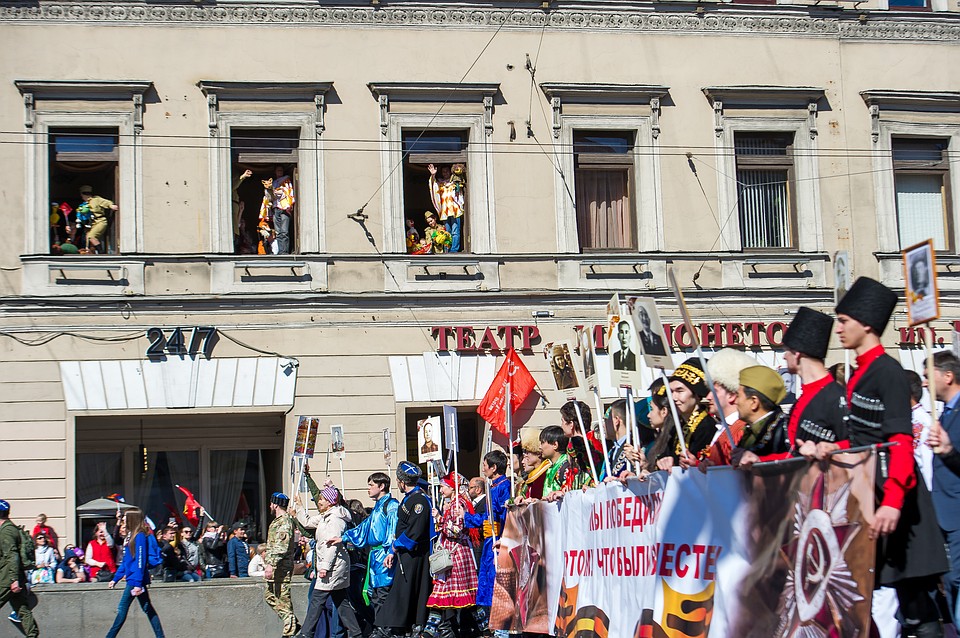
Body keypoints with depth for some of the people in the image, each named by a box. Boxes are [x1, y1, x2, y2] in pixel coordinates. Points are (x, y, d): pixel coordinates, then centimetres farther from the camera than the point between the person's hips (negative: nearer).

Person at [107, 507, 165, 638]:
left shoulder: (140, 536, -15)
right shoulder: (132, 535, 15)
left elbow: (140, 561, -20)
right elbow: (126, 561, 20)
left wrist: (137, 583, -23)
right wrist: (116, 579, 21)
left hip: (136, 579, -10)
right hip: (133, 579, 10)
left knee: (122, 610, -6)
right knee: (147, 609, 9)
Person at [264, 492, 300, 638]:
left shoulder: (284, 522, -15)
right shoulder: (278, 521, 18)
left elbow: (281, 546, -24)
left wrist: (271, 564, -28)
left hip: (281, 568, -11)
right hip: (276, 568, 11)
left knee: (283, 598, -7)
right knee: (269, 595, 14)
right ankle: (293, 624, 15)